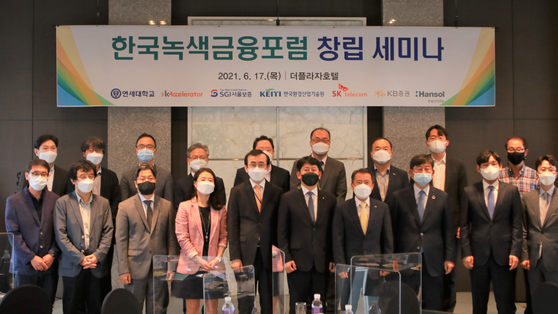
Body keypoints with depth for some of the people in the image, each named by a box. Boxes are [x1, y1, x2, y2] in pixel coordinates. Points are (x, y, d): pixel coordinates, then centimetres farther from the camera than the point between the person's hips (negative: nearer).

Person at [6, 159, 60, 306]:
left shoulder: (55, 199, 6)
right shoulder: (13, 201, 1)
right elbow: (13, 234, -4)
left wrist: (52, 254, -8)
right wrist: (31, 258, -11)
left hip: (49, 266, 2)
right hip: (24, 267, -1)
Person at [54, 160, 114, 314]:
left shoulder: (103, 203, 9)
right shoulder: (62, 202, 1)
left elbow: (108, 232, 4)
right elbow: (60, 235, -5)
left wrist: (97, 256, -9)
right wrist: (80, 258, -12)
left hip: (97, 267, 2)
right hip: (72, 267, -2)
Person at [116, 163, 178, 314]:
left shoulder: (167, 206, 9)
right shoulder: (125, 206, 3)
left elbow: (171, 238, 9)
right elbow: (121, 240, 0)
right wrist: (123, 270, -6)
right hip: (135, 269, -1)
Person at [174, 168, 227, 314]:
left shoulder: (220, 209, 8)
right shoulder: (185, 207, 0)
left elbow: (223, 236, 7)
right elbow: (182, 237, -6)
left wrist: (218, 258, -8)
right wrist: (199, 259, -12)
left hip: (214, 266, 2)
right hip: (191, 266, -2)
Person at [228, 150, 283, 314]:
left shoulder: (277, 192, 7)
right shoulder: (237, 192, 6)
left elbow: (280, 225, 6)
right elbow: (233, 226, 2)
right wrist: (235, 257, -5)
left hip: (269, 255, 1)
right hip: (246, 255, 0)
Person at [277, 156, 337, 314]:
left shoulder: (329, 199, 9)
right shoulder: (288, 198, 4)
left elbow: (333, 231, 10)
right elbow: (282, 232, 2)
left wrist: (333, 259, 4)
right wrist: (286, 258, -6)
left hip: (322, 263, 2)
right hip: (298, 262, -2)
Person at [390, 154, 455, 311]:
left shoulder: (442, 197, 7)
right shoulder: (399, 197, 3)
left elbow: (448, 230, 7)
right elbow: (392, 230, 4)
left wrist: (449, 258, 2)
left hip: (433, 261, 1)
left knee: (433, 307, 6)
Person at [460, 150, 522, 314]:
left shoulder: (511, 191, 5)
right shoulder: (469, 192, 4)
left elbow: (517, 225, 4)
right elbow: (464, 226, 4)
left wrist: (515, 252, -5)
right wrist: (466, 253, -3)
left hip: (504, 256, 0)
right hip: (478, 255, 0)